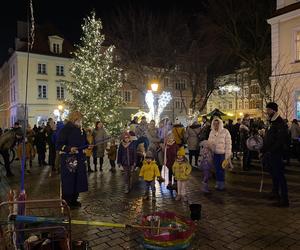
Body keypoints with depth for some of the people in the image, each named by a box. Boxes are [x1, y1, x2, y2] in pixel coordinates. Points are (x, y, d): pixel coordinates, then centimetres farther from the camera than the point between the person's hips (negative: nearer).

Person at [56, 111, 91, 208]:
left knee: (78, 180, 12)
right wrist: (69, 149, -30)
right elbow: (59, 145, -15)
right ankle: (66, 202, 15)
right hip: (68, 159, -7)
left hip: (79, 159, 7)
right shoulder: (65, 130, -11)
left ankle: (74, 200, 27)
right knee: (68, 181, 0)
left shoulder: (80, 130, 9)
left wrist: (88, 146, 2)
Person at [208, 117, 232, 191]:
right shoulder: (212, 132, 6)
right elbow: (209, 142, 12)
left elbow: (228, 144, -10)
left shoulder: (225, 132, -10)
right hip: (215, 154, 4)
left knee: (221, 169, 1)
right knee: (217, 169, 11)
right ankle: (218, 183, 25)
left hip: (222, 154, -4)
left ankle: (222, 184, 16)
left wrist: (227, 155, -13)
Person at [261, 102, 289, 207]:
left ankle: (284, 199, 2)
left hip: (276, 155, -9)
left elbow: (280, 141, -21)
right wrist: (263, 151, 11)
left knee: (279, 175, -5)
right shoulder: (271, 122, 15)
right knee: (274, 175, 18)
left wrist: (270, 151, -22)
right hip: (269, 155, 9)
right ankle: (275, 193, 32)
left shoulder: (280, 123, -14)